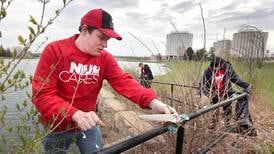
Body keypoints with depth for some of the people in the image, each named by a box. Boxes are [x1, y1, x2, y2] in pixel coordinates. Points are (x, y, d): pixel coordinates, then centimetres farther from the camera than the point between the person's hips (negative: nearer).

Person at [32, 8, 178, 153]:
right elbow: (42, 94, -21)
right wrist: (76, 114, -36)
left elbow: (124, 81, -20)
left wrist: (153, 102, -37)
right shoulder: (54, 50, -16)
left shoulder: (105, 58, -7)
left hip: (88, 125, 2)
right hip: (58, 127, -1)